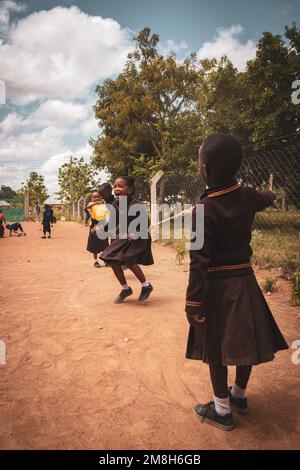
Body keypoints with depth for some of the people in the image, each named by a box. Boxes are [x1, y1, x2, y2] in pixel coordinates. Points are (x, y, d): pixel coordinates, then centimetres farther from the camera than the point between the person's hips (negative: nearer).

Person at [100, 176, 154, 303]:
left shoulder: (136, 205, -19)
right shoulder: (116, 205, 1)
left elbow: (144, 223, -17)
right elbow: (113, 221, 14)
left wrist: (134, 235, -23)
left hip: (137, 239, -7)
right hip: (121, 238, 7)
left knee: (128, 261, -22)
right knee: (113, 262, -1)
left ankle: (146, 286, 1)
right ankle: (125, 289, 20)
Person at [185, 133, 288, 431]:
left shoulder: (204, 210, -20)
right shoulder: (247, 197, -2)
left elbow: (199, 263, -22)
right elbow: (265, 199, 24)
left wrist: (193, 303, -16)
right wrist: (269, 195, 48)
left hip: (217, 285, -6)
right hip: (245, 279, 7)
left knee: (216, 346, 10)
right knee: (245, 338, 20)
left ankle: (222, 410, 28)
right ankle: (239, 395, 43)